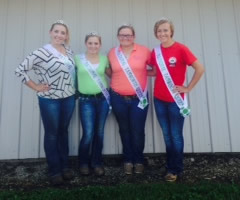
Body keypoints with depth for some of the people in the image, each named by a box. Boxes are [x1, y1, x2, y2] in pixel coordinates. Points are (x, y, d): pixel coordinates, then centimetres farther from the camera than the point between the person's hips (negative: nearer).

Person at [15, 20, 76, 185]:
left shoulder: (69, 52, 5)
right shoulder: (42, 52, -13)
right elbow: (20, 70, -14)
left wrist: (73, 88, 8)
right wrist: (36, 87, -12)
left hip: (69, 98, 5)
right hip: (50, 99, -5)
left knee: (64, 132, 16)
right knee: (52, 134, 6)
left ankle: (65, 166, 30)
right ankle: (54, 170, 20)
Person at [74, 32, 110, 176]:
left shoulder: (104, 59, 5)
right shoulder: (78, 59, -1)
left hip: (103, 99, 3)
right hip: (86, 100, -2)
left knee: (99, 133, 9)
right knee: (88, 134, -5)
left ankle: (97, 162, 27)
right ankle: (84, 163, 20)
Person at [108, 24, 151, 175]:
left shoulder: (144, 51, -3)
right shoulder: (112, 53, 2)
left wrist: (143, 72, -4)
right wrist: (118, 80, 2)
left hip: (139, 98, -1)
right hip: (118, 98, 2)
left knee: (138, 131, 2)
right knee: (125, 130, 13)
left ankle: (139, 161, 23)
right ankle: (128, 160, 28)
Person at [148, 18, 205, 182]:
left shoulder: (181, 49, -12)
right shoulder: (155, 51, 5)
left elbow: (200, 69, -13)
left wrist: (188, 88, -10)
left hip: (176, 100, -5)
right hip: (159, 100, 5)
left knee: (176, 136, 5)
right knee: (167, 135, 14)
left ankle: (176, 169, 22)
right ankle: (171, 167, 30)